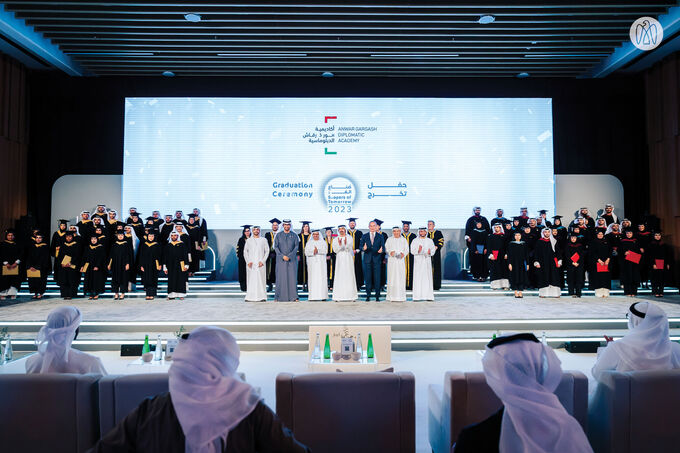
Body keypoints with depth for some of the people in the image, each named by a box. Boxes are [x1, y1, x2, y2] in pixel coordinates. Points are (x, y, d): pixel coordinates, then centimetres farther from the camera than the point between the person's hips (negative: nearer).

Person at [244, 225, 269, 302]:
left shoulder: (263, 240, 9)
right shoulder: (249, 240, 11)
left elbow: (267, 251, 6)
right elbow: (245, 251, 10)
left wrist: (262, 261, -6)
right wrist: (248, 262, -4)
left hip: (260, 264, -1)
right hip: (251, 264, 1)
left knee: (261, 279, -5)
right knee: (251, 280, -2)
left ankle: (261, 297, -2)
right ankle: (250, 297, 0)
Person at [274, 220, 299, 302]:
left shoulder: (294, 235, 7)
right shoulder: (278, 235, 7)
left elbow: (296, 247, 0)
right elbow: (276, 247, 2)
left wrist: (289, 256, -12)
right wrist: (282, 256, -11)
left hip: (292, 259, 0)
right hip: (281, 259, 0)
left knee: (292, 277, -5)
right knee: (281, 277, -2)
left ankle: (294, 297, -4)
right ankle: (278, 297, 3)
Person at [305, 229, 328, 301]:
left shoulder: (323, 242, 9)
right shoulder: (309, 243, 10)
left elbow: (325, 251, -5)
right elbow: (306, 252, -1)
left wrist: (318, 251, -19)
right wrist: (313, 252, -17)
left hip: (321, 263, 0)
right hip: (312, 263, 0)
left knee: (322, 278, -5)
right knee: (313, 278, -5)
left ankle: (323, 296, -5)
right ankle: (313, 296, -5)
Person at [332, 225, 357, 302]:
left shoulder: (349, 238, 4)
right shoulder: (335, 239, 10)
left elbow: (349, 249, -6)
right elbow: (335, 250, -1)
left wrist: (346, 244, -26)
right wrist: (339, 244, -19)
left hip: (348, 259, -1)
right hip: (339, 260, 1)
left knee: (349, 276, -4)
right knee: (339, 277, -5)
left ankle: (350, 295, -2)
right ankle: (339, 296, -5)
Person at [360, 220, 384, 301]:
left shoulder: (380, 236, 8)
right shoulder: (364, 236, 10)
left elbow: (383, 246, 1)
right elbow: (360, 246, 4)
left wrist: (381, 250, -22)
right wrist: (363, 248, -19)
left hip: (376, 259, -1)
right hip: (367, 259, 1)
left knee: (377, 278, -2)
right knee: (368, 278, 2)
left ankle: (377, 296, 5)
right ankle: (368, 295, 9)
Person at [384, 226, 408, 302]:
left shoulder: (403, 240, 11)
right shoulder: (389, 240, 9)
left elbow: (406, 249, 6)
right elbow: (386, 249, 3)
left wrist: (403, 253, -16)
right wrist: (390, 252, -19)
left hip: (400, 260, 1)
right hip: (391, 261, -1)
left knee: (401, 277, -3)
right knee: (392, 277, -4)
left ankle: (400, 296, 1)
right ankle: (392, 296, -1)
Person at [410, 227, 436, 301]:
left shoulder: (430, 241, 12)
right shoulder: (415, 241, 5)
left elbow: (433, 250, 8)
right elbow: (412, 251, -2)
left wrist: (430, 252, -14)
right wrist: (418, 250, -22)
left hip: (427, 261, 2)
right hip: (418, 261, -2)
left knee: (427, 278, -2)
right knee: (418, 278, -6)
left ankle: (428, 296, 0)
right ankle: (417, 296, -4)